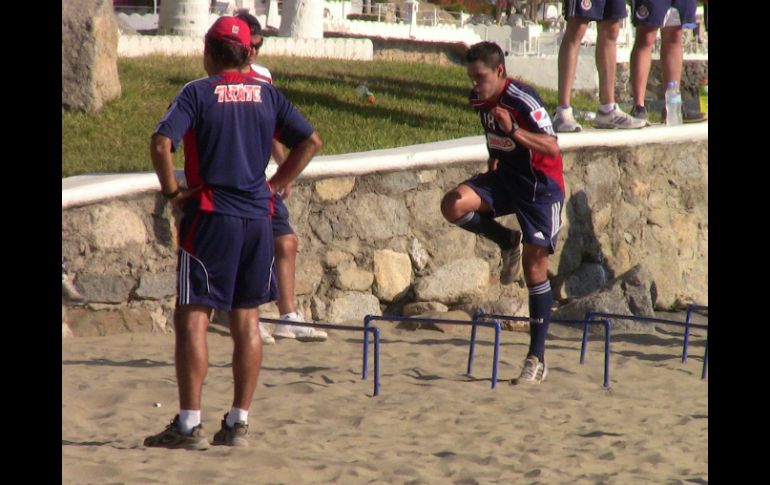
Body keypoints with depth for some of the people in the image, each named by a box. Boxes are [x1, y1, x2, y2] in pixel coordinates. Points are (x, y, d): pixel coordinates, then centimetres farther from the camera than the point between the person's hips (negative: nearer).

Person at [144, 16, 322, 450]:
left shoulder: (198, 93, -5)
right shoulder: (268, 94, 8)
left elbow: (162, 143, -17)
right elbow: (311, 142, 8)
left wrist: (172, 190, -5)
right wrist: (276, 184, 11)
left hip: (211, 217, -4)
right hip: (258, 218, 4)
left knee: (193, 316, -2)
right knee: (247, 319, 10)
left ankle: (190, 424, -6)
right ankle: (239, 422, 11)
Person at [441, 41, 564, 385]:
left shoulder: (523, 101, -22)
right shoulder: (479, 100, 1)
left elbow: (552, 147, -28)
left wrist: (514, 130, -39)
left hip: (540, 185, -6)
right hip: (505, 177, 6)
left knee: (534, 267, -6)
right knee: (453, 205, -21)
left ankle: (537, 359, 0)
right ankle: (507, 242, 7)